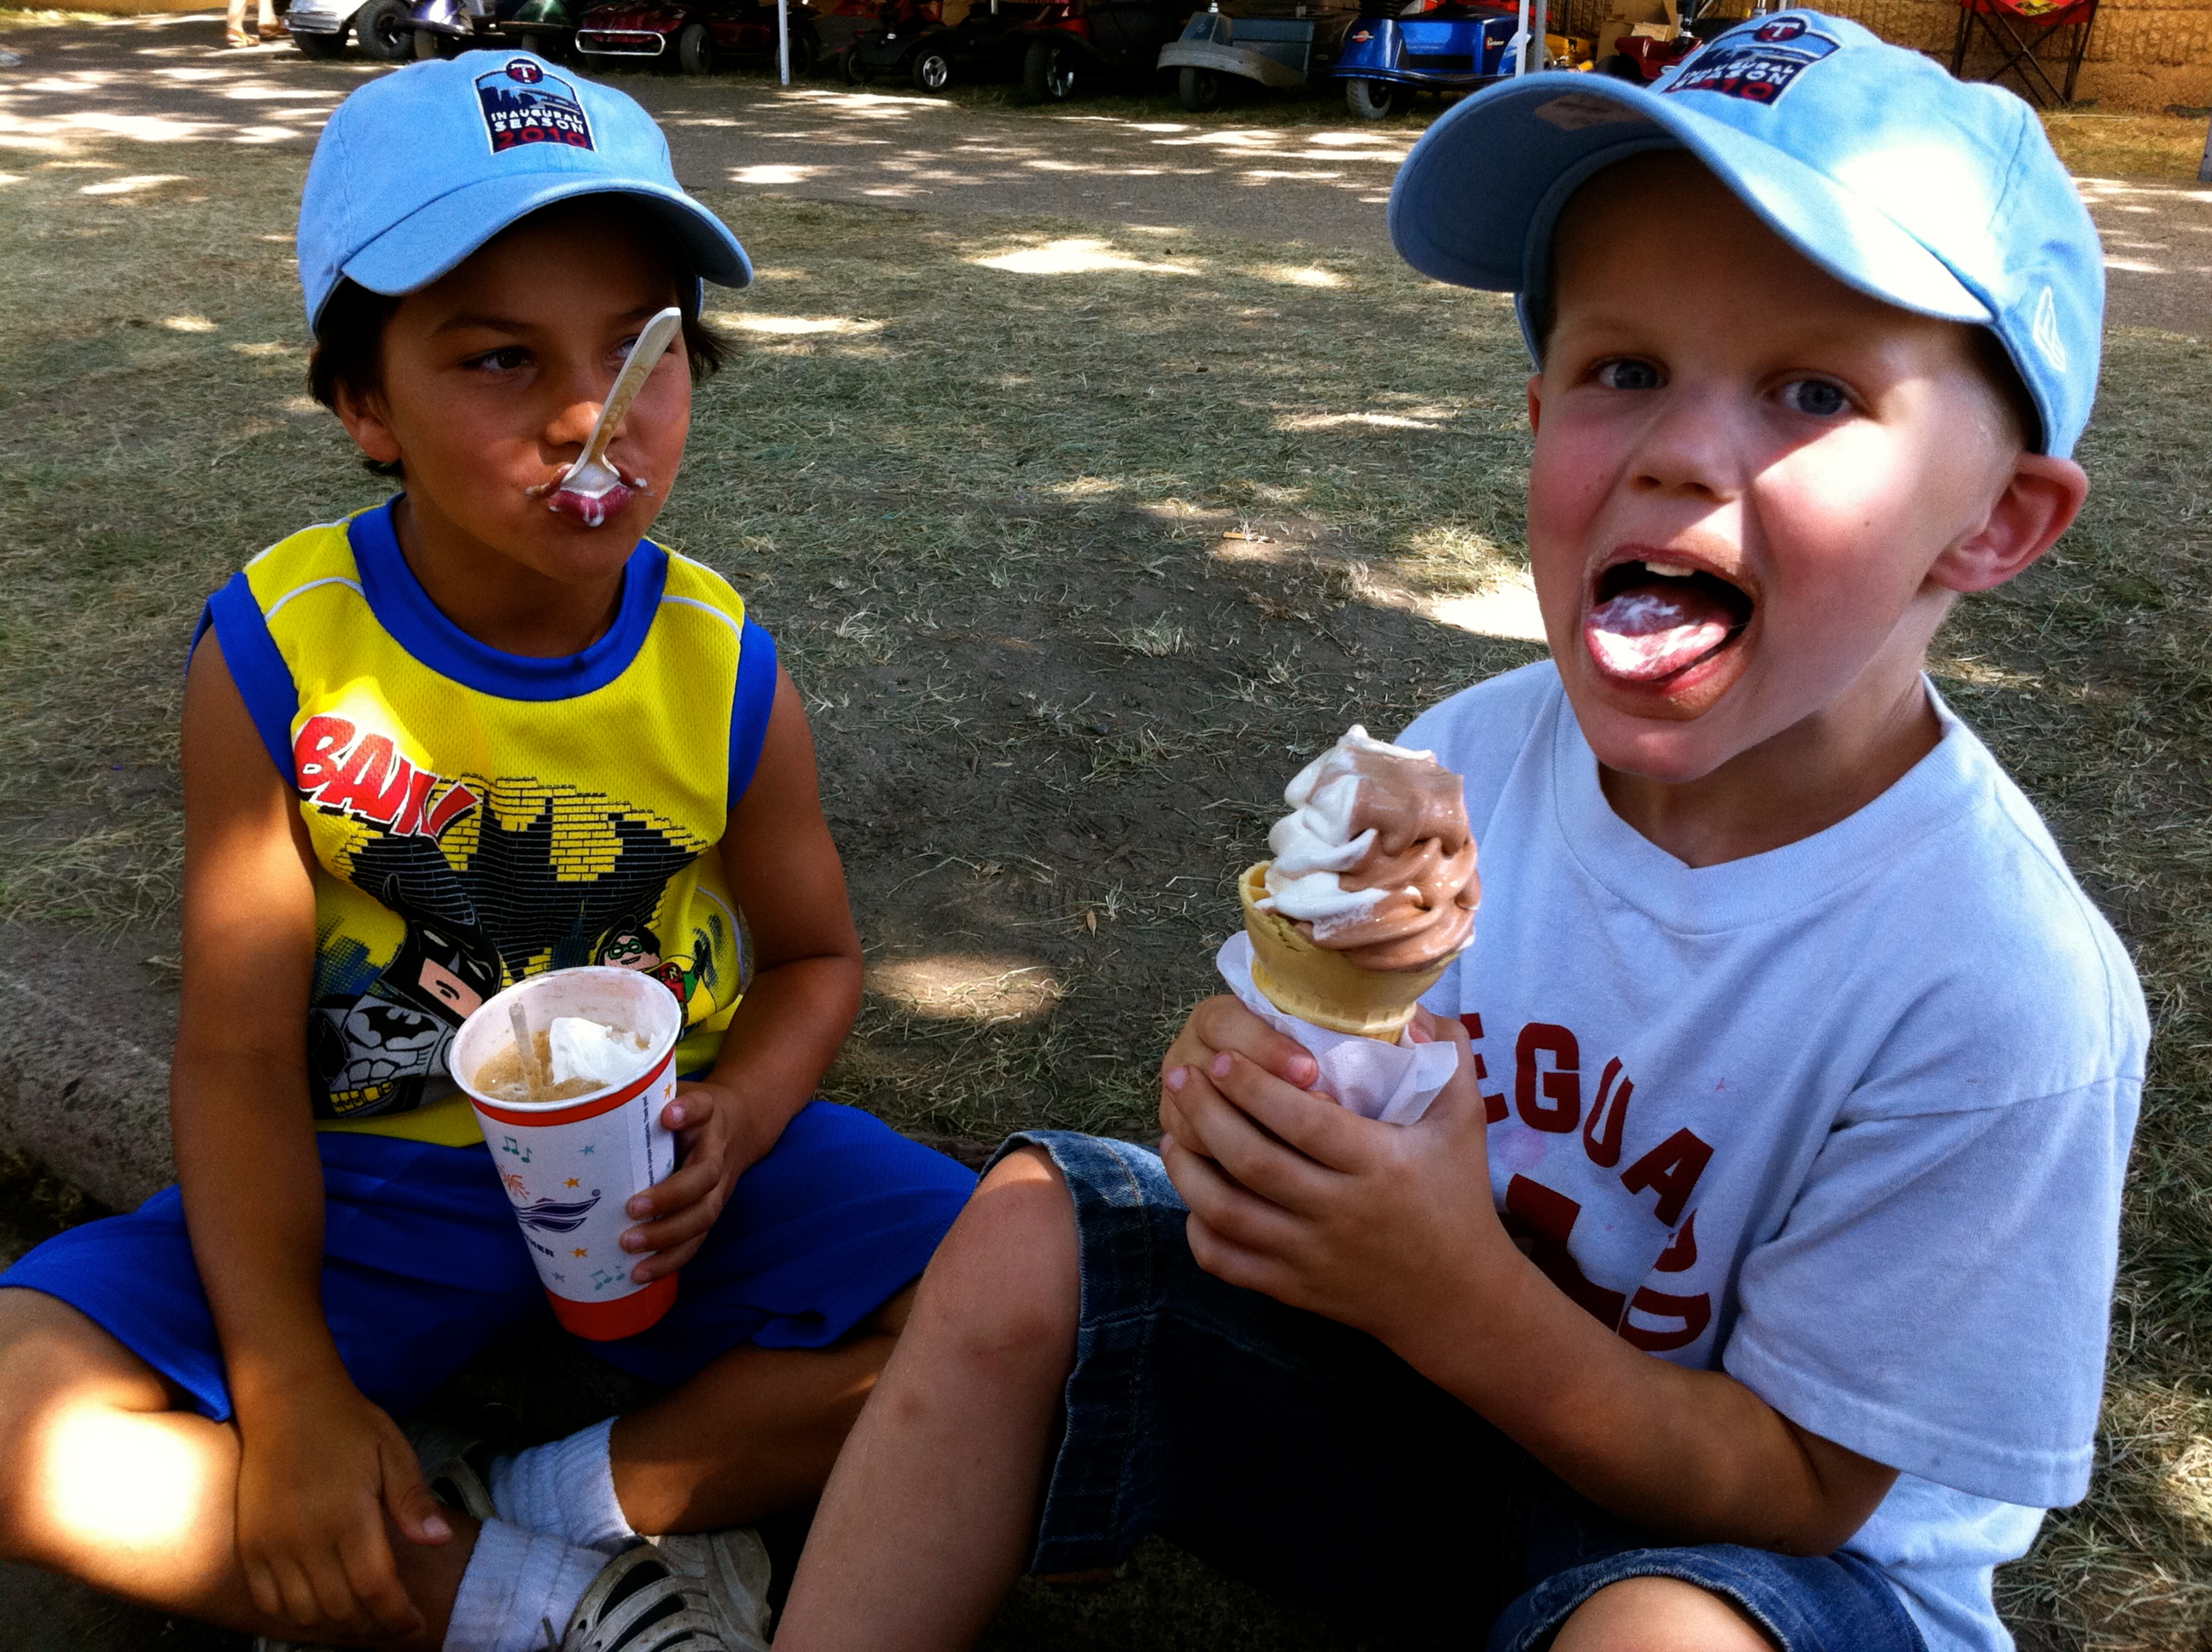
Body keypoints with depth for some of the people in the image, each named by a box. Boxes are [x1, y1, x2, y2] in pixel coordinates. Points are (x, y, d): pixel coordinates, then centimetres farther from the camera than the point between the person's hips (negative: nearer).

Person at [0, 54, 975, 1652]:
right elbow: (240, 1053, -10)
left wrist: (732, 1128, -19)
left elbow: (814, 954, 3)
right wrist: (289, 1387, -21)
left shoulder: (722, 667, -10)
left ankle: (565, 1499, -11)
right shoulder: (277, 657, -14)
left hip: (663, 1159, 1)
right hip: (368, 1175, 0)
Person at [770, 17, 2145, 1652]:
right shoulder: (1463, 754, -14)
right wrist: (1251, 1101, -26)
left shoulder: (2006, 995, -27)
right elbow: (1314, 1045, -1)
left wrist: (1457, 1300, -34)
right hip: (1426, 1364, 4)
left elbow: (1802, 1486, -19)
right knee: (1026, 1226, -10)